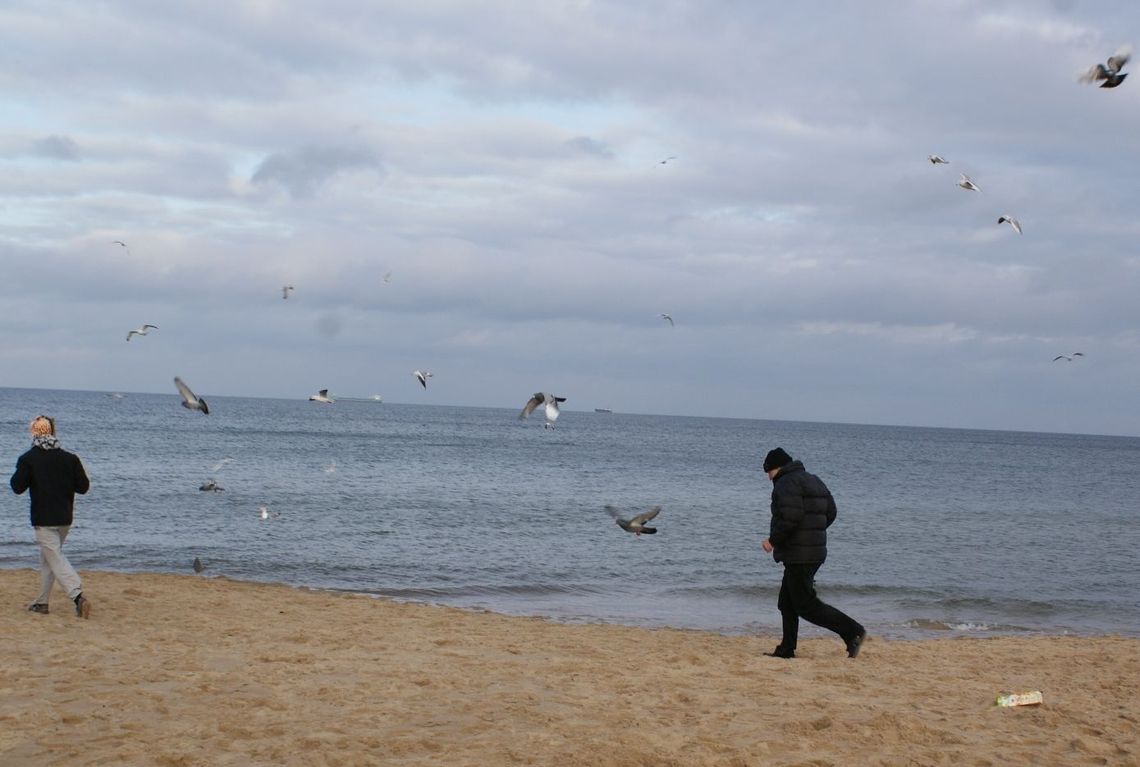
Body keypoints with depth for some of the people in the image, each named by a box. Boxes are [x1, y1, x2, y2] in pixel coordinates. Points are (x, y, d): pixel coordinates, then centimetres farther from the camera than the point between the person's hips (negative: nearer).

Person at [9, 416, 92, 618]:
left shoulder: (28, 459, -9)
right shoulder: (69, 458, 0)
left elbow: (17, 488, -7)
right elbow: (83, 486, 0)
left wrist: (19, 474, 13)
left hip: (43, 519, -5)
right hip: (65, 518, 5)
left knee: (56, 558, -6)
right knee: (47, 557, 19)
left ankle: (78, 596, -24)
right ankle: (42, 601, 24)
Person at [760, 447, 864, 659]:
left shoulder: (786, 484, -13)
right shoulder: (813, 481, 17)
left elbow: (790, 518, -25)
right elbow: (831, 512, 18)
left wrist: (773, 540, -13)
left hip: (798, 554, -10)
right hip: (816, 551, 10)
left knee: (806, 605, -7)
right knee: (787, 602, 16)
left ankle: (852, 631, -10)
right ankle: (786, 649, 17)